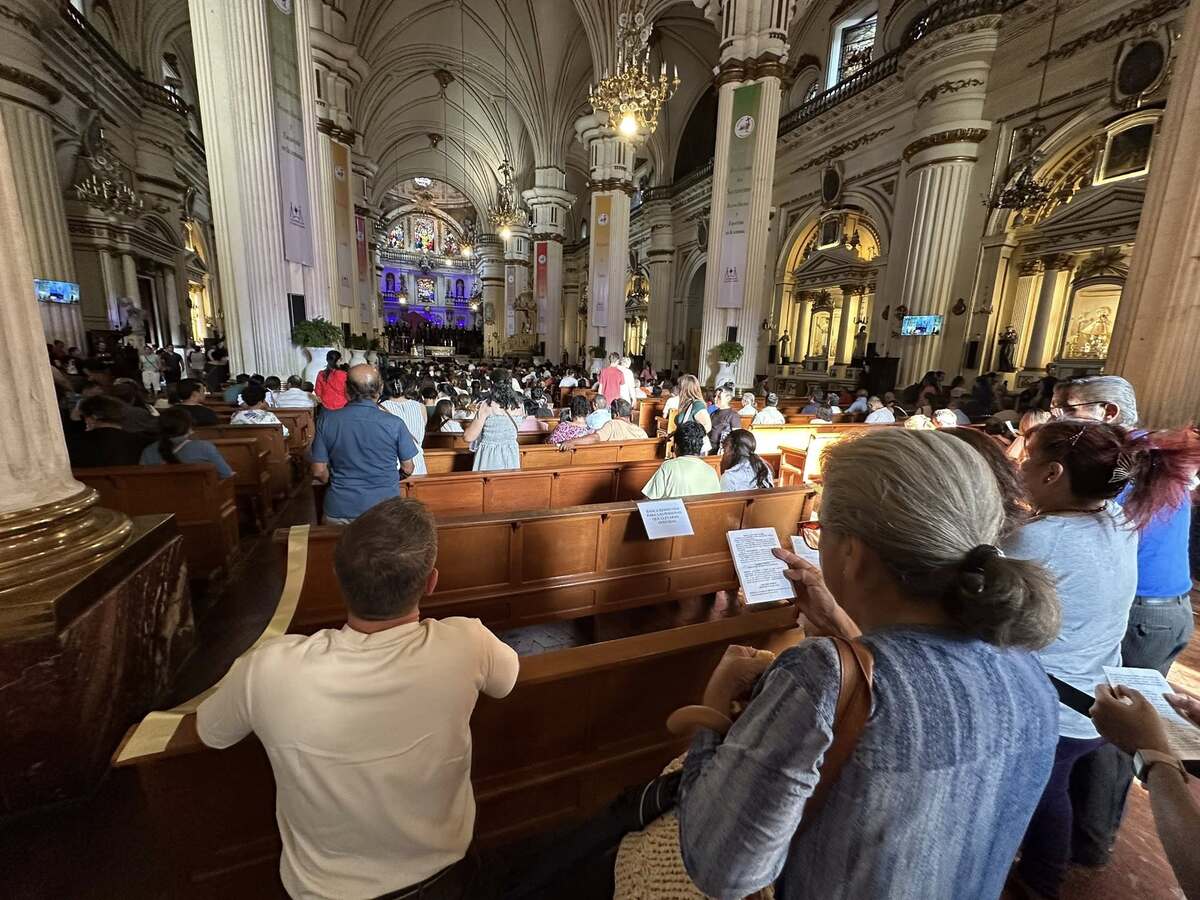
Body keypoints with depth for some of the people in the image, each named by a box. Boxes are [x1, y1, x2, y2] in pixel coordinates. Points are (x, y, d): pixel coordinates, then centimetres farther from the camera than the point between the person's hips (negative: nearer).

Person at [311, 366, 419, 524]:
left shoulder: (326, 420, -9)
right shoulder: (395, 423, -14)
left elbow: (319, 472, -4)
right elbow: (407, 469, -4)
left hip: (340, 509, 2)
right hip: (384, 509, -1)